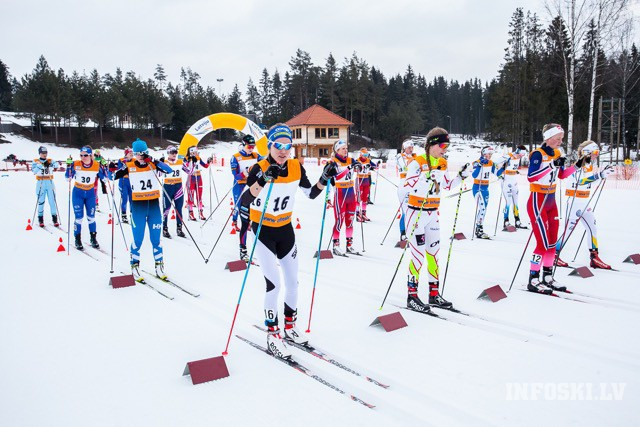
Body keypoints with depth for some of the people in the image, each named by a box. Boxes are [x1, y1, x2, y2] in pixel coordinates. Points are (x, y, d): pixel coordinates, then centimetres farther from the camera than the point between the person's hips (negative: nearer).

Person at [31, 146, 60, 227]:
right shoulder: (35, 161, 4)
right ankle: (40, 219, 10)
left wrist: (51, 164, -32)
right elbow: (33, 170, -13)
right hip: (40, 183, -1)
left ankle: (54, 219, 5)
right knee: (41, 201, 0)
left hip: (50, 183, 1)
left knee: (52, 201, -2)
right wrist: (42, 165, -26)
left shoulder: (50, 161, 9)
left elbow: (57, 165, -12)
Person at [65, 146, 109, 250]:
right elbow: (68, 177, -12)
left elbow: (105, 177, -4)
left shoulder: (97, 165, -11)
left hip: (90, 193, 1)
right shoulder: (76, 164, -14)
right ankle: (78, 240, 12)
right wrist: (69, 165, -25)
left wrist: (104, 166, -18)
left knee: (91, 217, 8)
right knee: (79, 218, -1)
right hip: (78, 193, -1)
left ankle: (93, 238, 22)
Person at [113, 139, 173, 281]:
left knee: (156, 238, 8)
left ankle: (159, 267, 19)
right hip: (138, 206, -1)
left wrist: (156, 162, -27)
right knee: (138, 238, 2)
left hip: (154, 205, 1)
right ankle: (135, 267, 17)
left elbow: (169, 170, -16)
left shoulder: (153, 163, -2)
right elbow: (114, 176, 5)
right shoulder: (129, 166, -2)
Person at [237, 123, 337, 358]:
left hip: (285, 229, 5)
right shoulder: (260, 168, -20)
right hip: (263, 231, -5)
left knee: (293, 282, 11)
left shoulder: (296, 167, -6)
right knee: (274, 284, -10)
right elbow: (243, 203, -33)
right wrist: (263, 180, -47)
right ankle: (272, 335, 9)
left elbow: (311, 194, 7)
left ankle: (290, 326, 32)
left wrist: (325, 178, -10)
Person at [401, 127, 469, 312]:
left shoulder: (442, 164, 8)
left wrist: (461, 176, 5)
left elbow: (447, 186, 17)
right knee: (418, 255, -7)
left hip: (433, 214, 7)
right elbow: (407, 187, -24)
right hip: (416, 213, -7)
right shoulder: (417, 163, -13)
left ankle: (434, 293, 21)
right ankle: (412, 296, 4)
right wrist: (427, 178, -34)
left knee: (434, 253, 10)